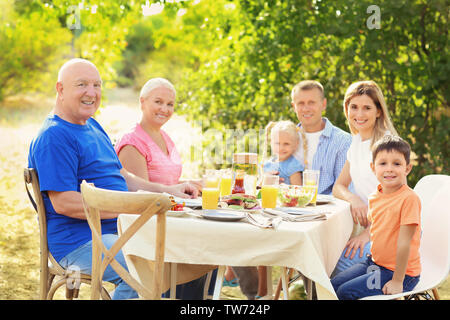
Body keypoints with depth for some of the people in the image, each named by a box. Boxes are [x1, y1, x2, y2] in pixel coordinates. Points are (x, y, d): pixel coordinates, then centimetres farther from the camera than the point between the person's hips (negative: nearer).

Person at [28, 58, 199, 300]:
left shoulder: (93, 126, 18)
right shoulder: (53, 137, -14)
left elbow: (120, 176, 25)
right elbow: (63, 203, -22)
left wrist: (166, 190, 10)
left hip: (116, 233, 10)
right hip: (79, 242, -9)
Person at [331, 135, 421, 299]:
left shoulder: (409, 198, -22)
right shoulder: (374, 197, 2)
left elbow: (404, 242, -22)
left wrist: (397, 281, -19)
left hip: (400, 271, -8)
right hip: (375, 262, 8)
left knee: (345, 292, -14)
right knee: (334, 285, 6)